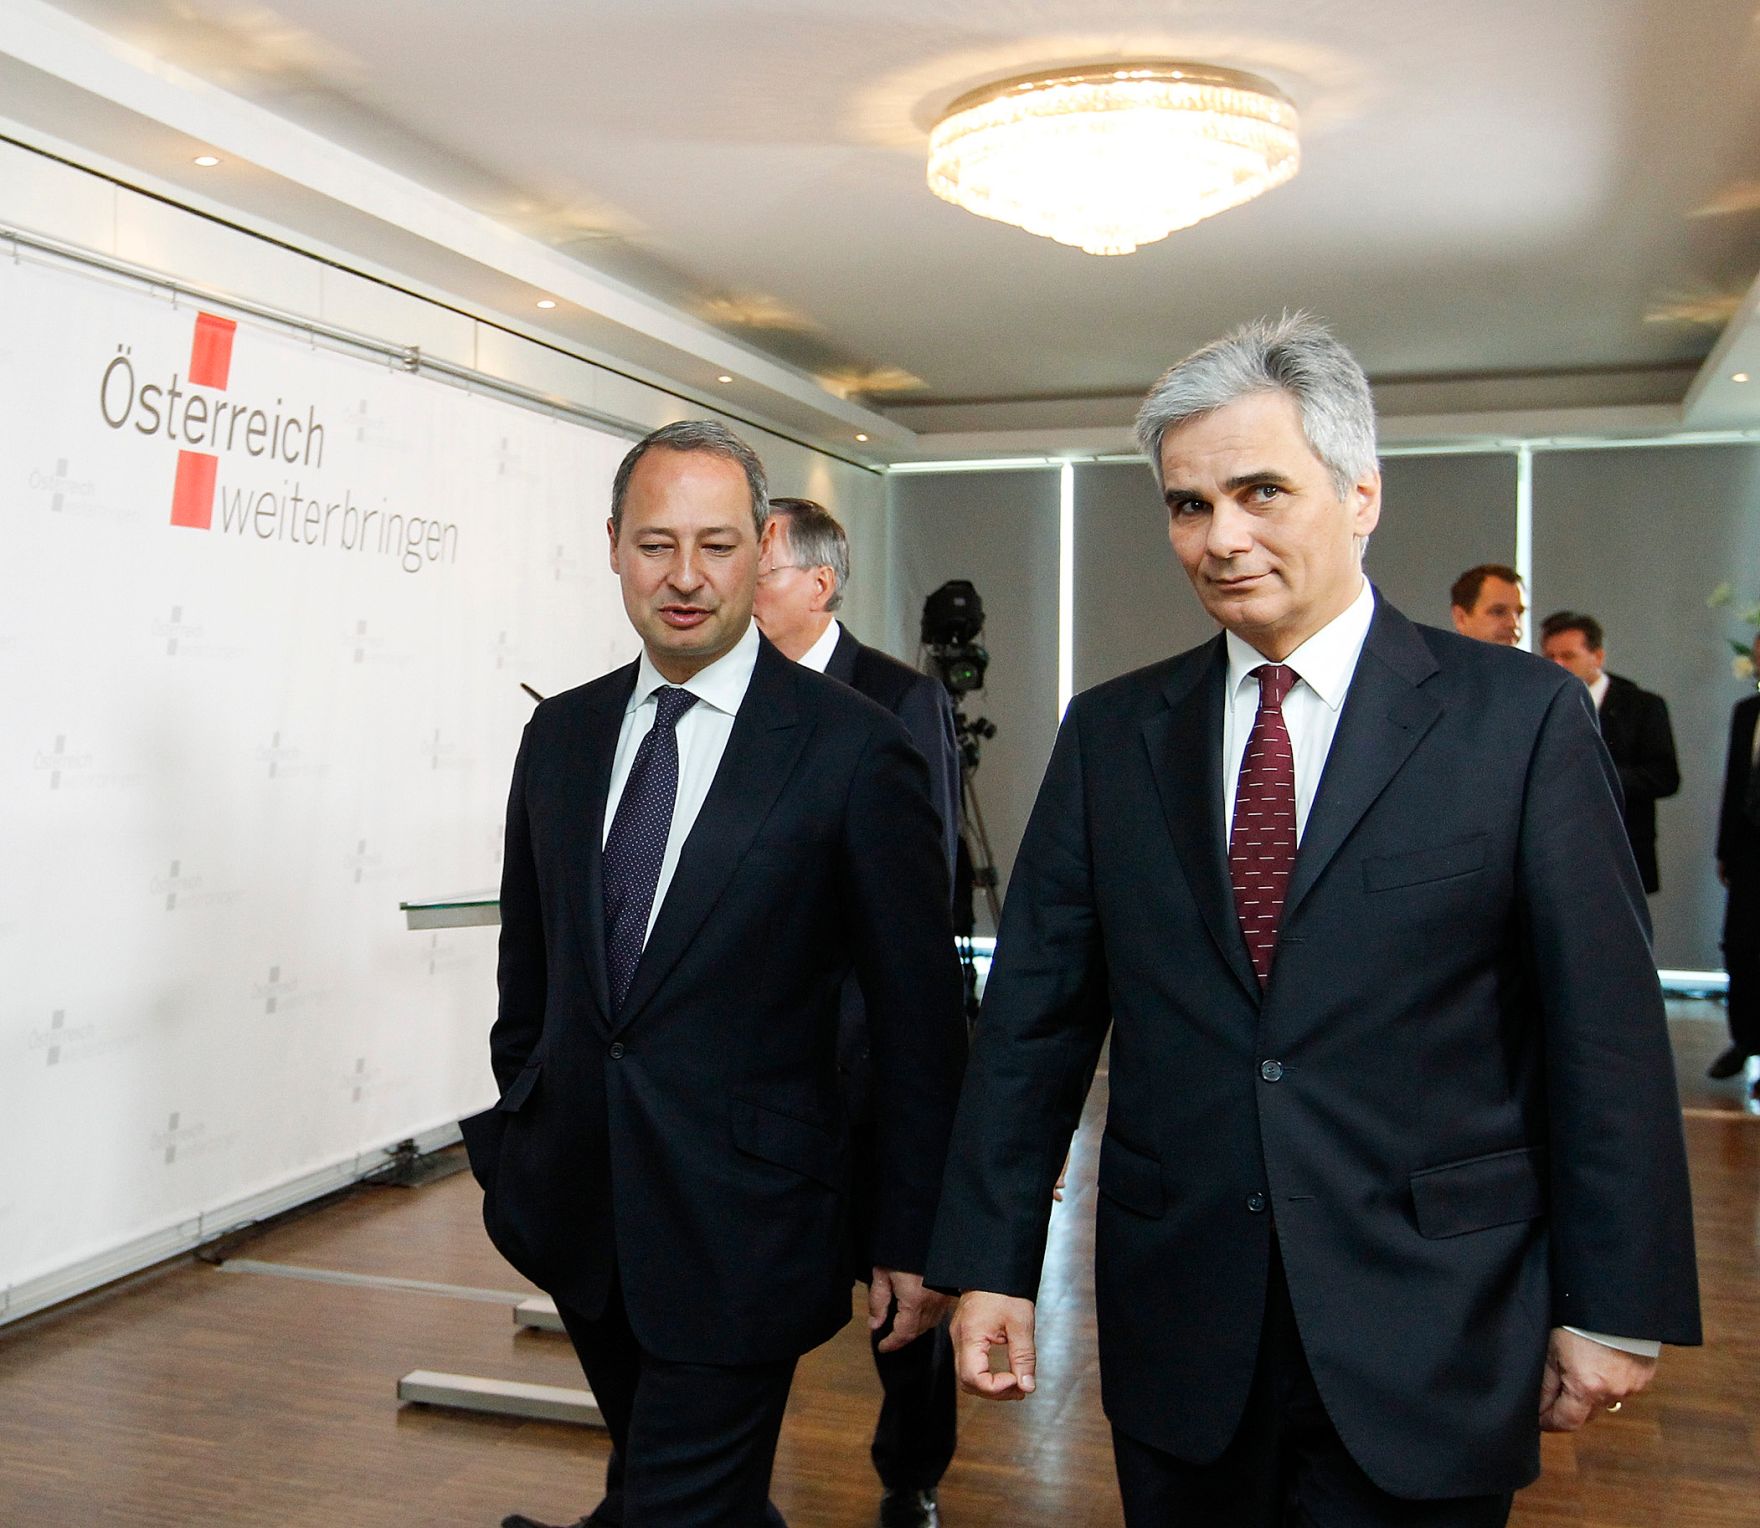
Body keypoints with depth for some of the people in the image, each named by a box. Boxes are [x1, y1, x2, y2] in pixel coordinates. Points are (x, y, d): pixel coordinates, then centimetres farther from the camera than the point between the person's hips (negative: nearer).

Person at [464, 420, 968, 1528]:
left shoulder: (854, 749, -12)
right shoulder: (563, 733, 5)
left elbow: (919, 1012, -8)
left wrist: (918, 1233, -5)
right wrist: (516, 1141, 16)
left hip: (740, 1222, -5)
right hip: (580, 1213, 6)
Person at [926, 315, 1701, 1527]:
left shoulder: (1522, 717, -5)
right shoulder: (1112, 735, 3)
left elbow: (1605, 1033, -4)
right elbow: (1036, 1014, 3)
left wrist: (1614, 1308, -4)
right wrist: (991, 1264, 1)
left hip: (1430, 1341, -2)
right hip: (1177, 1332, 3)